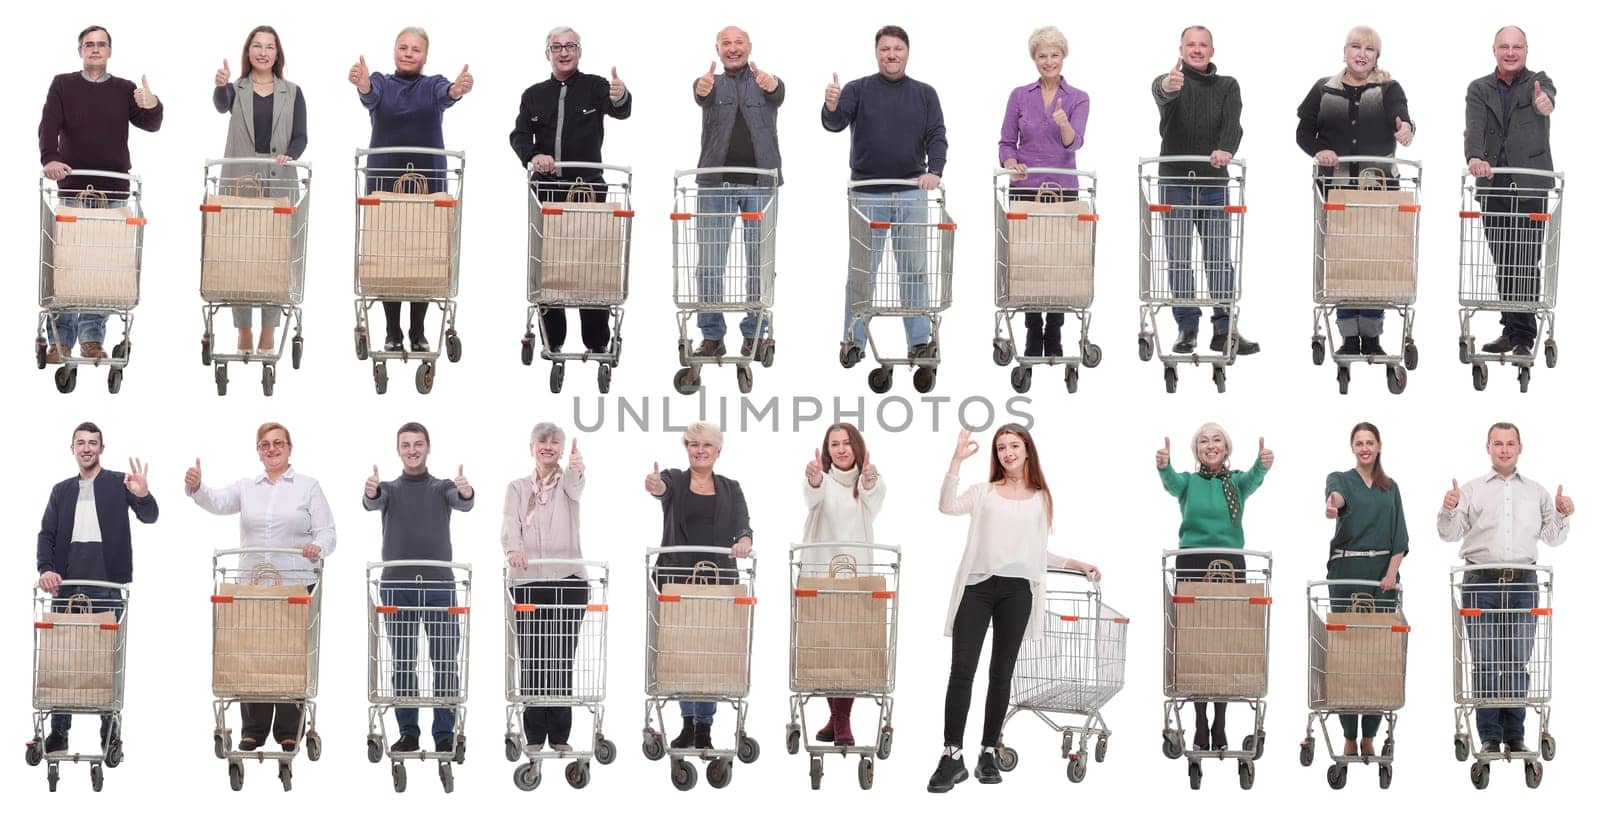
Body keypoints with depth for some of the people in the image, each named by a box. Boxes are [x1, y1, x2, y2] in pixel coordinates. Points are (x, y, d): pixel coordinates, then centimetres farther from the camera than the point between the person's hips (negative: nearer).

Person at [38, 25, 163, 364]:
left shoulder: (125, 90, 9)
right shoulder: (62, 85, 4)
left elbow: (150, 125, -2)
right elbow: (49, 126, -9)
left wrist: (152, 107, -25)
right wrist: (49, 158, -28)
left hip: (113, 191, 1)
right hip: (72, 188, -1)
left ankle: (93, 339, 7)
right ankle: (61, 340, 4)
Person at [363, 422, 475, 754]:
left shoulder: (443, 488, 8)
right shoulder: (389, 489, 9)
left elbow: (462, 502, -16)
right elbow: (373, 502, -16)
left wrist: (466, 491, -42)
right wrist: (370, 492, -42)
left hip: (439, 585, -1)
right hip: (398, 587, 1)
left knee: (445, 662, -3)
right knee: (403, 664, 4)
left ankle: (444, 734, 3)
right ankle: (408, 733, 11)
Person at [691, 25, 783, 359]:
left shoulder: (765, 83, 7)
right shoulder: (713, 84, 8)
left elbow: (778, 94, -17)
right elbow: (701, 94, -15)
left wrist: (770, 84, -43)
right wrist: (702, 87, -42)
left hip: (759, 183, 0)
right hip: (716, 181, 0)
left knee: (759, 261, 3)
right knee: (710, 262, -1)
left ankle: (755, 333, 11)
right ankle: (712, 335, 6)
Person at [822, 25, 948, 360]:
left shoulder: (924, 94, 7)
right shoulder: (858, 89, 1)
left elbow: (936, 137, 2)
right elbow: (835, 123, -13)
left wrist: (934, 170, -17)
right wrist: (831, 107, -37)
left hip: (911, 193, 2)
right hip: (868, 194, -2)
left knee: (915, 269, 5)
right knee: (862, 270, 2)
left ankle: (920, 341, 10)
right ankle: (854, 340, 8)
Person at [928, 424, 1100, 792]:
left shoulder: (1041, 498, 16)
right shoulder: (983, 492, 9)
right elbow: (947, 507, -10)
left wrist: (1078, 565, 12)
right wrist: (957, 460, -15)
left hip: (1017, 590, 2)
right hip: (978, 585, -2)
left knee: (1001, 673, 5)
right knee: (962, 670, -8)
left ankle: (989, 753, 11)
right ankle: (952, 756, -8)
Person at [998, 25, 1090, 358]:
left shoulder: (1078, 99, -1)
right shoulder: (1020, 96, 2)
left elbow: (1074, 143, -17)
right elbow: (1007, 143, 2)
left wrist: (1063, 123, -38)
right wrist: (1012, 163, -20)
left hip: (1063, 189, 0)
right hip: (1025, 189, 1)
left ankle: (1053, 337, 9)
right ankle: (1033, 334, 10)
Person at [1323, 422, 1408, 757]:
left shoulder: (1391, 487, 13)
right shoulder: (1340, 479, 2)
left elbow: (1400, 535, 6)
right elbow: (1336, 493, -25)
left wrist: (1392, 572, -11)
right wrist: (1334, 501, -50)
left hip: (1382, 572, 3)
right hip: (1347, 571, -3)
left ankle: (1369, 735, 6)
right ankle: (1349, 736, 2)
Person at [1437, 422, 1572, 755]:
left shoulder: (1537, 492, 15)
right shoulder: (1471, 489, 9)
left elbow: (1553, 538, 15)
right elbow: (1449, 534, 4)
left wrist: (1562, 515, -4)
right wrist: (1449, 509, -15)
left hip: (1523, 583, 2)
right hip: (1481, 582, -2)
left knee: (1518, 662, 2)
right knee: (1485, 661, -2)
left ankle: (1514, 736, 8)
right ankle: (1490, 737, 3)